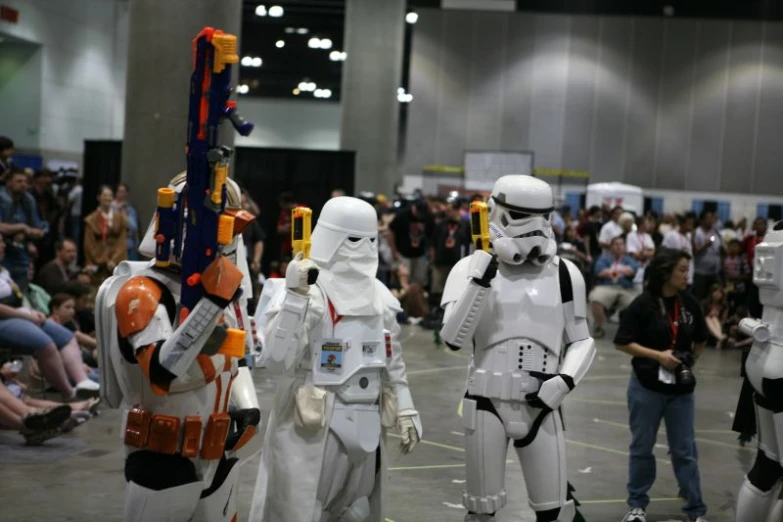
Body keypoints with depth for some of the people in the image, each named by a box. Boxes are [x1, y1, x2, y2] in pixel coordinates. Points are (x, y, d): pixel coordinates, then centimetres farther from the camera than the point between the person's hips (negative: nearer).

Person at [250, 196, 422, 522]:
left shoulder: (379, 296, 9)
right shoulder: (305, 292, -12)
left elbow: (393, 363, 19)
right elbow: (276, 359, -23)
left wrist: (405, 411, 15)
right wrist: (294, 296, -28)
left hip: (364, 428, 7)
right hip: (310, 429, -7)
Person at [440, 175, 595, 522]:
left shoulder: (564, 274, 3)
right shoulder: (473, 267, -3)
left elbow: (582, 341, 13)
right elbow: (453, 338, -14)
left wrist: (565, 380, -5)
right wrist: (480, 281, -21)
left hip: (541, 407, 1)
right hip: (487, 403, -1)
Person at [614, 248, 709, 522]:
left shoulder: (690, 304, -1)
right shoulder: (643, 304, -12)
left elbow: (700, 340, 16)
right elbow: (622, 342, -10)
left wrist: (691, 361, 3)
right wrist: (658, 355, -17)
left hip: (681, 389, 2)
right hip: (647, 387, -2)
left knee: (684, 450, 7)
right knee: (642, 447, 12)